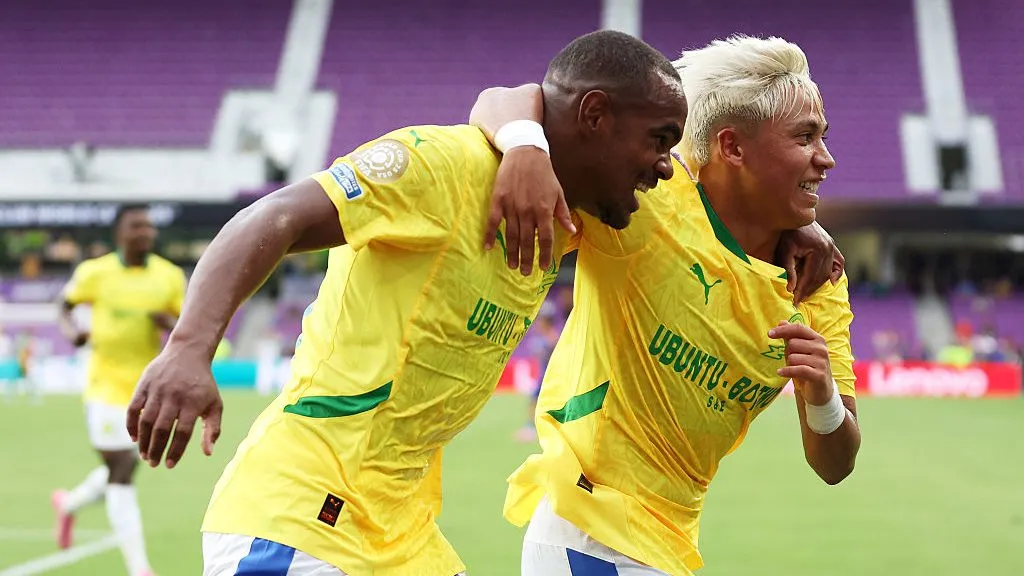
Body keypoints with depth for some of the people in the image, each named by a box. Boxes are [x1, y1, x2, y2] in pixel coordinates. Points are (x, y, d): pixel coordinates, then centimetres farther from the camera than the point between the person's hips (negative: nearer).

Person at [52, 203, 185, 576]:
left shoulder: (170, 276, 2)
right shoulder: (94, 272, -4)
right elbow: (66, 306, 12)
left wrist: (169, 324, -15)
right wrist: (71, 331, -8)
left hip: (147, 387, 4)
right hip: (106, 386, -4)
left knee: (123, 469, 16)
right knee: (122, 469, -12)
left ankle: (70, 503, 49)